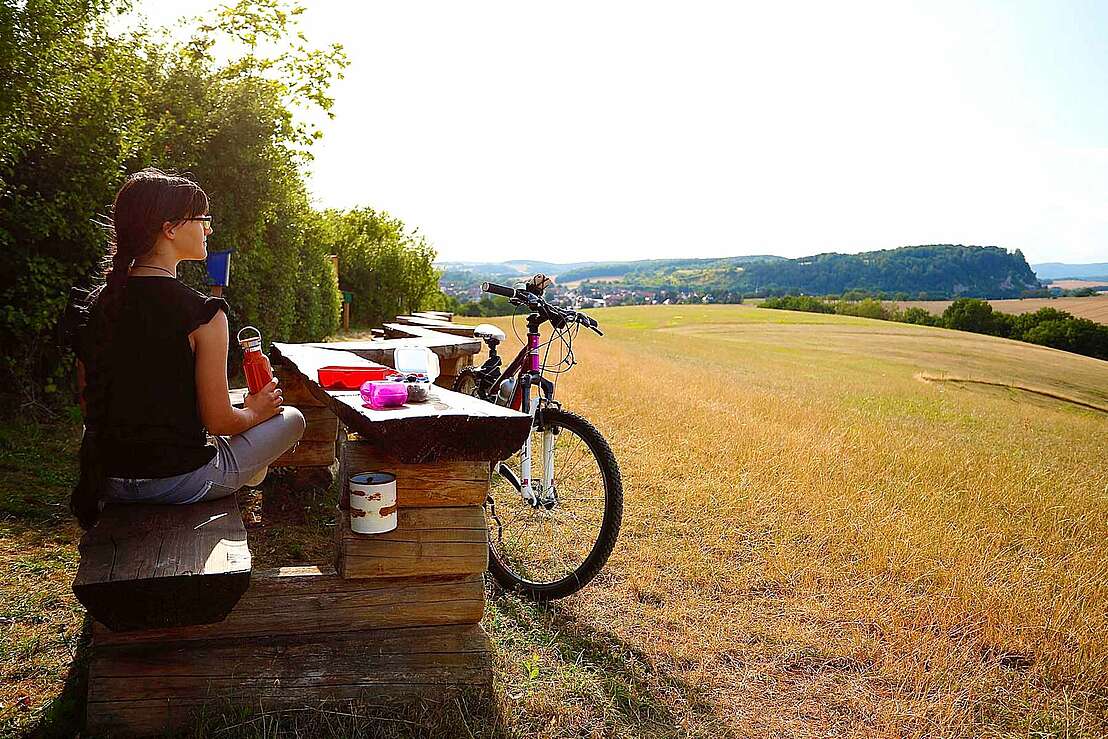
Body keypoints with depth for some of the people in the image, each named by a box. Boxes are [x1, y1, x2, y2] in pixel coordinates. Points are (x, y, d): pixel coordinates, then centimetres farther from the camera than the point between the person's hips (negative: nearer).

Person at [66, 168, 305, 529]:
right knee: (291, 418, 15)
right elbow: (218, 420, -16)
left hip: (108, 480, 7)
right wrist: (255, 411, 7)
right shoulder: (203, 312, -19)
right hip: (177, 481, -7)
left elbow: (89, 406, 10)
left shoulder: (94, 305, 0)